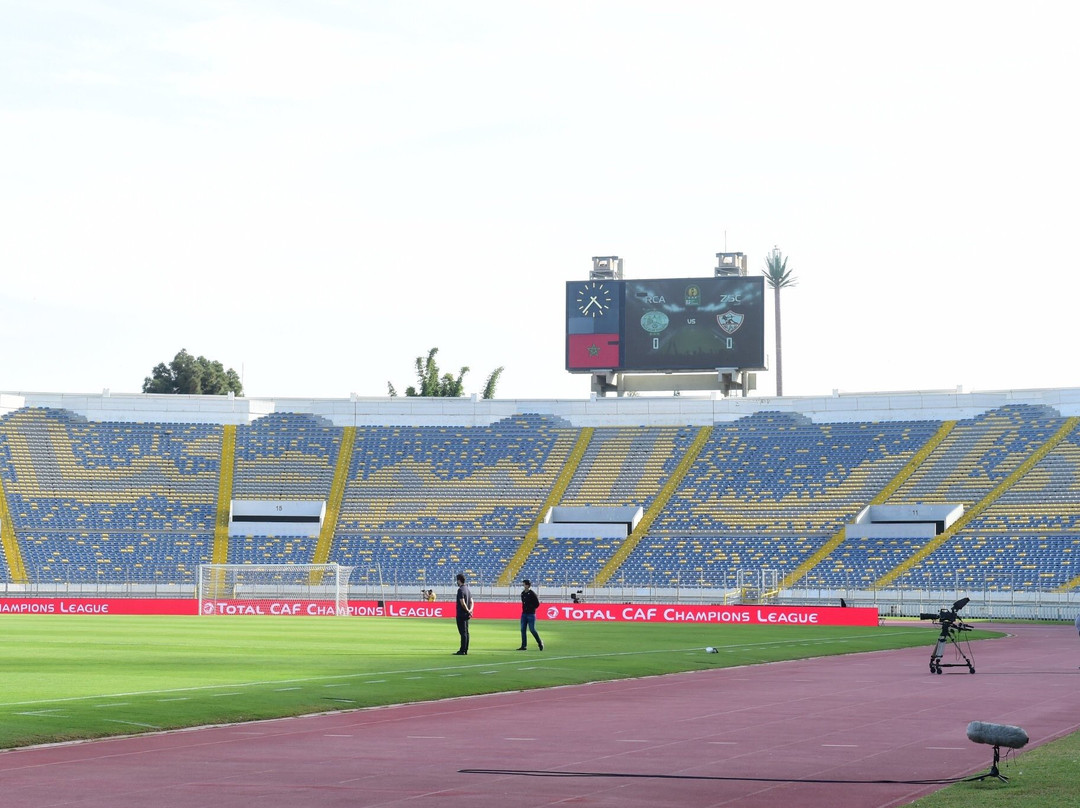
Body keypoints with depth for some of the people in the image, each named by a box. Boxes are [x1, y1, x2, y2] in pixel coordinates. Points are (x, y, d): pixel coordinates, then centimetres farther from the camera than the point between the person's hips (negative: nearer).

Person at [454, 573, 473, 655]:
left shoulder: (460, 590, -15)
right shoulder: (467, 589, 14)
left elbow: (462, 602, -23)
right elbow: (471, 601, 13)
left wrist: (467, 610, -13)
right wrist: (470, 609, -1)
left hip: (461, 614, -9)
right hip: (466, 614, 9)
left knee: (463, 632, -8)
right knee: (466, 632, 13)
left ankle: (462, 651, -7)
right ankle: (465, 650, 18)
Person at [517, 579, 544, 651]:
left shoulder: (532, 594, -13)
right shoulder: (523, 593, 9)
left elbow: (537, 604, -10)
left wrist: (531, 608, -7)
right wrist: (524, 609, 11)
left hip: (531, 614, -7)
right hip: (524, 614, 7)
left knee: (532, 630, -6)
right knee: (523, 629, 3)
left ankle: (540, 643, 11)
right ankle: (524, 646, 7)